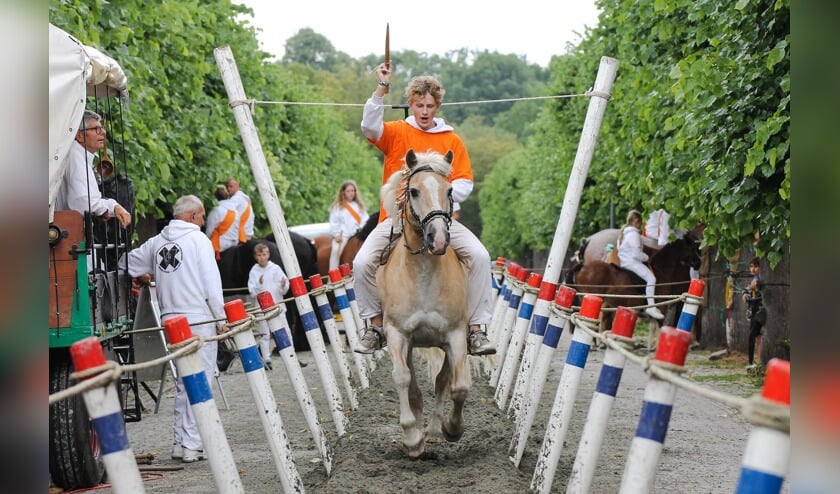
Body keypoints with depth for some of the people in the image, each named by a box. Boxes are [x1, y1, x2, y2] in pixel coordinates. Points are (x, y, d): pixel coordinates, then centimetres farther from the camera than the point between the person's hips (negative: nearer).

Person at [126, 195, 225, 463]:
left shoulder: (156, 242, 12)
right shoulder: (198, 240, -5)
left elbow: (131, 264, 21)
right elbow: (212, 283, -9)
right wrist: (221, 318, -4)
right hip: (199, 319, -6)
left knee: (183, 381, 15)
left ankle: (180, 441, 15)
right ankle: (192, 444, -5)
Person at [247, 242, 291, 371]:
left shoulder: (276, 268, 2)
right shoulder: (254, 271, 1)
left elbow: (284, 290, 1)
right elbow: (252, 292, -5)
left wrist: (283, 285, -21)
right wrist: (259, 284, -21)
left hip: (278, 305, 0)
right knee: (264, 334, 3)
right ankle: (266, 360, 10)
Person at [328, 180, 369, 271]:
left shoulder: (359, 206, 20)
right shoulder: (337, 206, 12)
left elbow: (365, 220, 10)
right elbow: (333, 223, 4)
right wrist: (337, 234, -9)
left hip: (356, 234, 2)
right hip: (342, 235, -2)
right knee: (335, 250, -27)